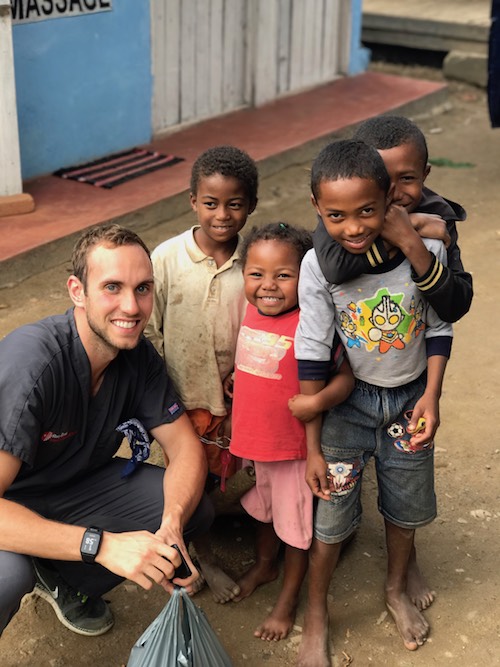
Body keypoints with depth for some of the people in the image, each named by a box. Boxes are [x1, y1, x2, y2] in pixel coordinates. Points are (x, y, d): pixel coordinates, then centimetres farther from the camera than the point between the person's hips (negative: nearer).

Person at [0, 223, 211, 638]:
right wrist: (101, 544, -42)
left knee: (195, 511, -7)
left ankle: (60, 579, 10)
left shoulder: (138, 355, -11)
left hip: (76, 485, 7)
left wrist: (171, 525, -29)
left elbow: (186, 448, -8)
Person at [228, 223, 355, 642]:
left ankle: (289, 599, 36)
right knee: (262, 509, 29)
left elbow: (347, 375, -25)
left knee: (296, 524, 14)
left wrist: (317, 401, -40)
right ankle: (265, 564, 56)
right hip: (253, 439, 6)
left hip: (294, 446, -6)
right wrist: (237, 418, 13)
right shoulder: (249, 313, -4)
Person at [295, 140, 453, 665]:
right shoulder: (318, 266, -22)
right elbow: (312, 357, -16)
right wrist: (312, 448, -12)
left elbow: (438, 330, -3)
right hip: (347, 400, -2)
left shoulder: (426, 250, -20)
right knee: (332, 513, 5)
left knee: (406, 505, 19)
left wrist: (431, 396, -11)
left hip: (410, 398, 2)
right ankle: (316, 617, 29)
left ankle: (397, 586, 49)